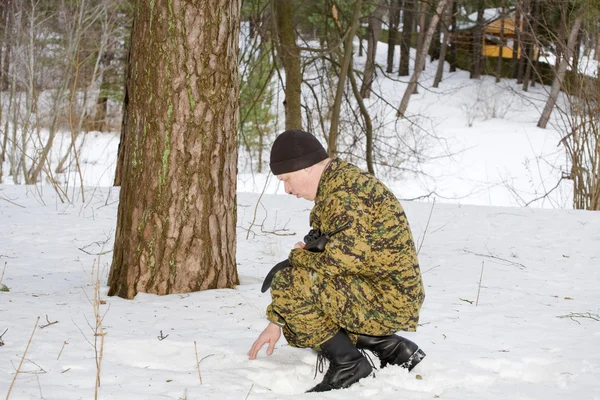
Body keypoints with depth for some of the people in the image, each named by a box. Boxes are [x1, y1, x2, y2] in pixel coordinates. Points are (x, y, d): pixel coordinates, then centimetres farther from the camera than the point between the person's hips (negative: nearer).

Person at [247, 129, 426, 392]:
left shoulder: (343, 191, -19)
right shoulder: (332, 187, 15)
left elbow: (343, 258, -33)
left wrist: (300, 256, -11)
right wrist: (276, 321, 17)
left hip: (386, 301, -11)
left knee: (289, 284, -18)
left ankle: (348, 366, -8)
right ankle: (391, 348, 13)